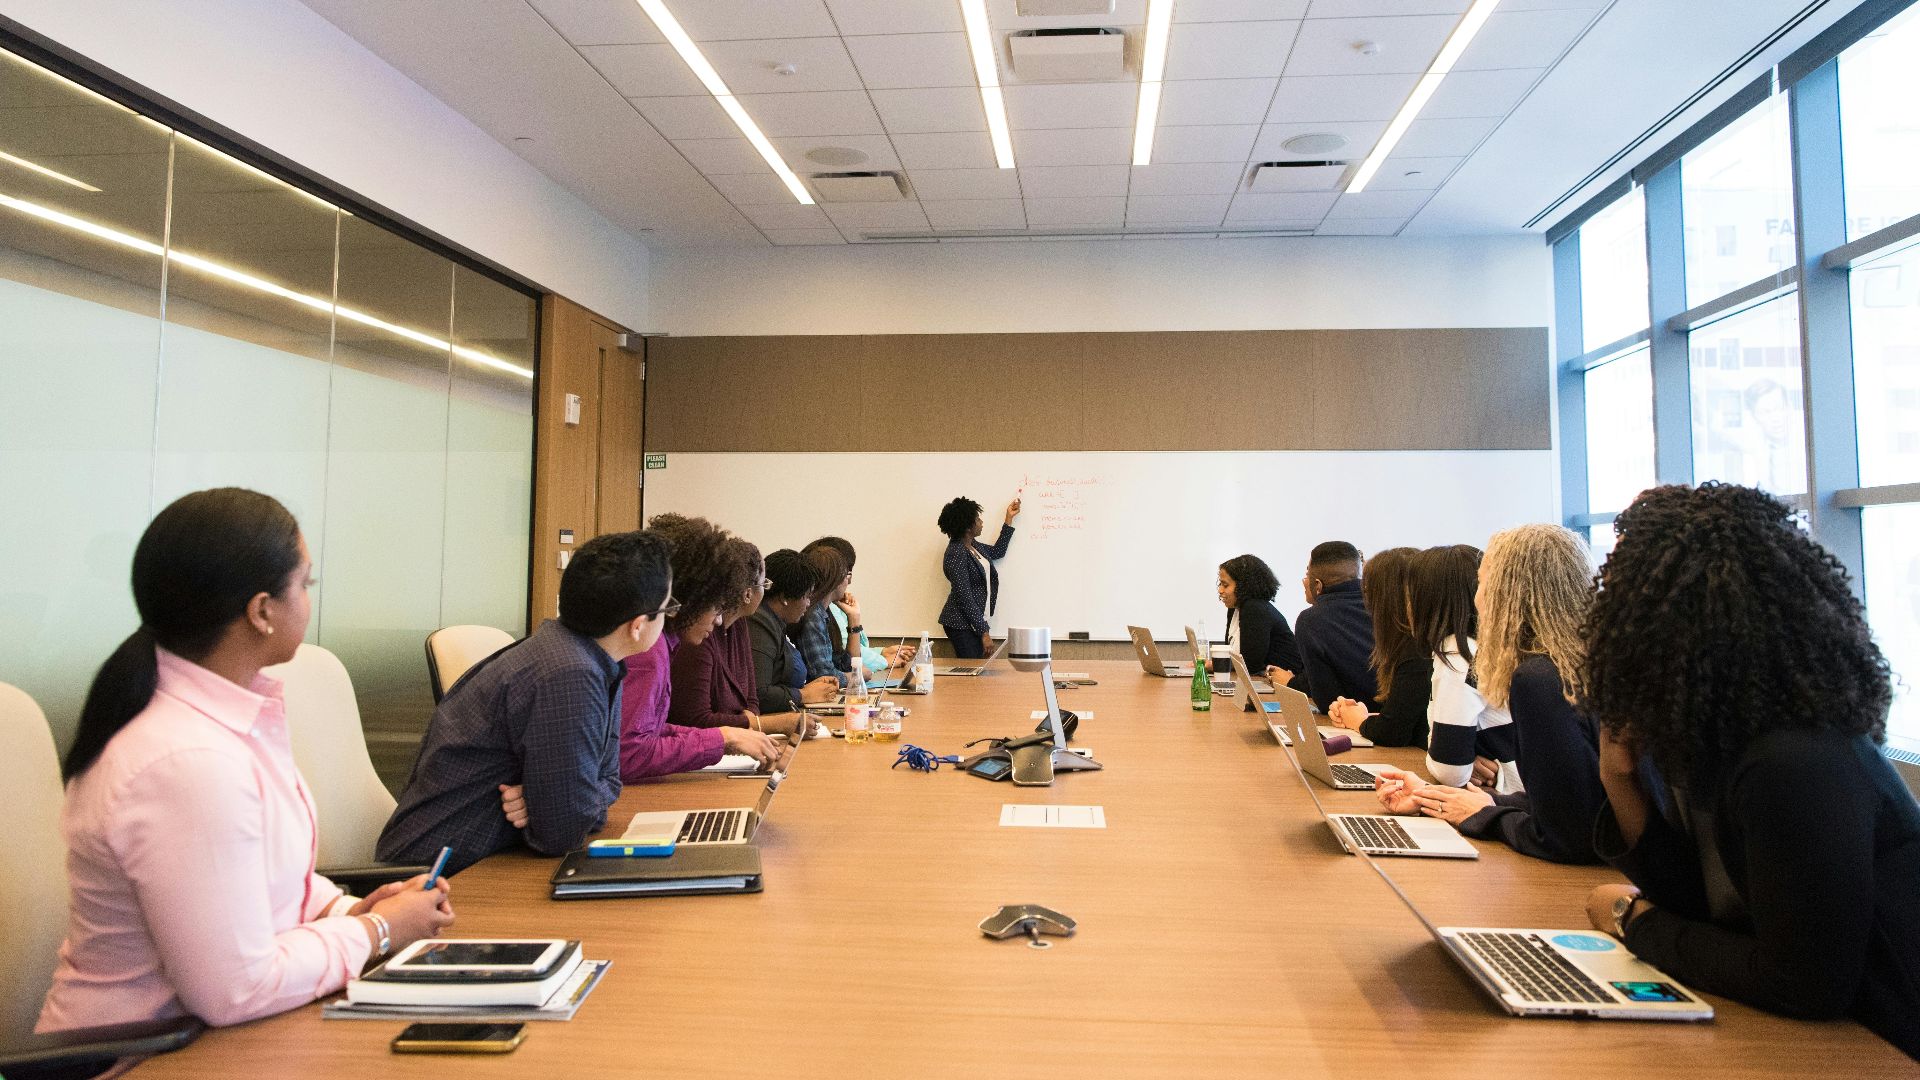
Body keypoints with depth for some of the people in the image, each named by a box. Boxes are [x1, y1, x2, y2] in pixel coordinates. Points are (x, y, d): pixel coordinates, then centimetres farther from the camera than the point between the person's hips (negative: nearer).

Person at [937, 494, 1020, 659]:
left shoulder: (972, 545, 8)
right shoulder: (956, 554, -20)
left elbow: (997, 552, 26)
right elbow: (965, 598, -21)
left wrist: (1009, 518, 24)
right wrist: (984, 632, -20)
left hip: (975, 620, 9)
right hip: (962, 625, -9)